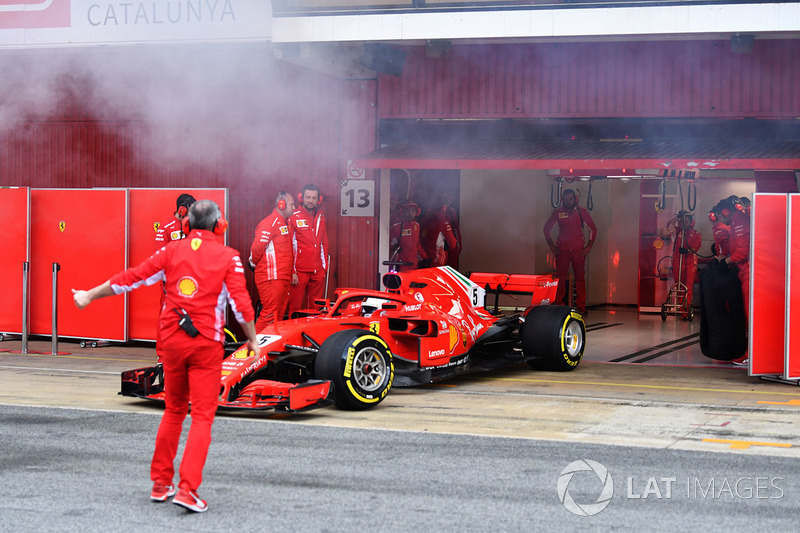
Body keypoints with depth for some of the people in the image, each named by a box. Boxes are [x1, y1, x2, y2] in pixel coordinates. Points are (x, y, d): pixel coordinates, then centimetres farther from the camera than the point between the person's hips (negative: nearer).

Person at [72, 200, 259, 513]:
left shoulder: (172, 251, 4)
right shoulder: (228, 257, -3)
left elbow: (131, 278, 7)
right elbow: (241, 304, -7)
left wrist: (90, 296, 18)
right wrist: (252, 339, 8)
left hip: (172, 340, 3)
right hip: (207, 343, -3)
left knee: (173, 411, 18)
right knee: (202, 416, 0)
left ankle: (160, 483, 23)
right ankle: (188, 488, -11)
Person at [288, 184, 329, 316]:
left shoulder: (321, 218, 14)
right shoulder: (293, 217, -3)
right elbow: (289, 246, -5)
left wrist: (325, 266, 12)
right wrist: (292, 272, -10)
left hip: (318, 271, 5)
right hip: (299, 271, -5)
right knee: (295, 307, -4)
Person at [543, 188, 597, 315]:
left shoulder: (582, 212, 5)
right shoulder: (558, 213, 6)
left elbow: (593, 229, 10)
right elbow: (547, 228, 14)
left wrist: (589, 247, 3)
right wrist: (552, 246, 8)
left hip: (578, 250, 0)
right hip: (562, 250, 0)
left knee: (580, 278, -2)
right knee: (561, 278, -2)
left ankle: (580, 307, 1)